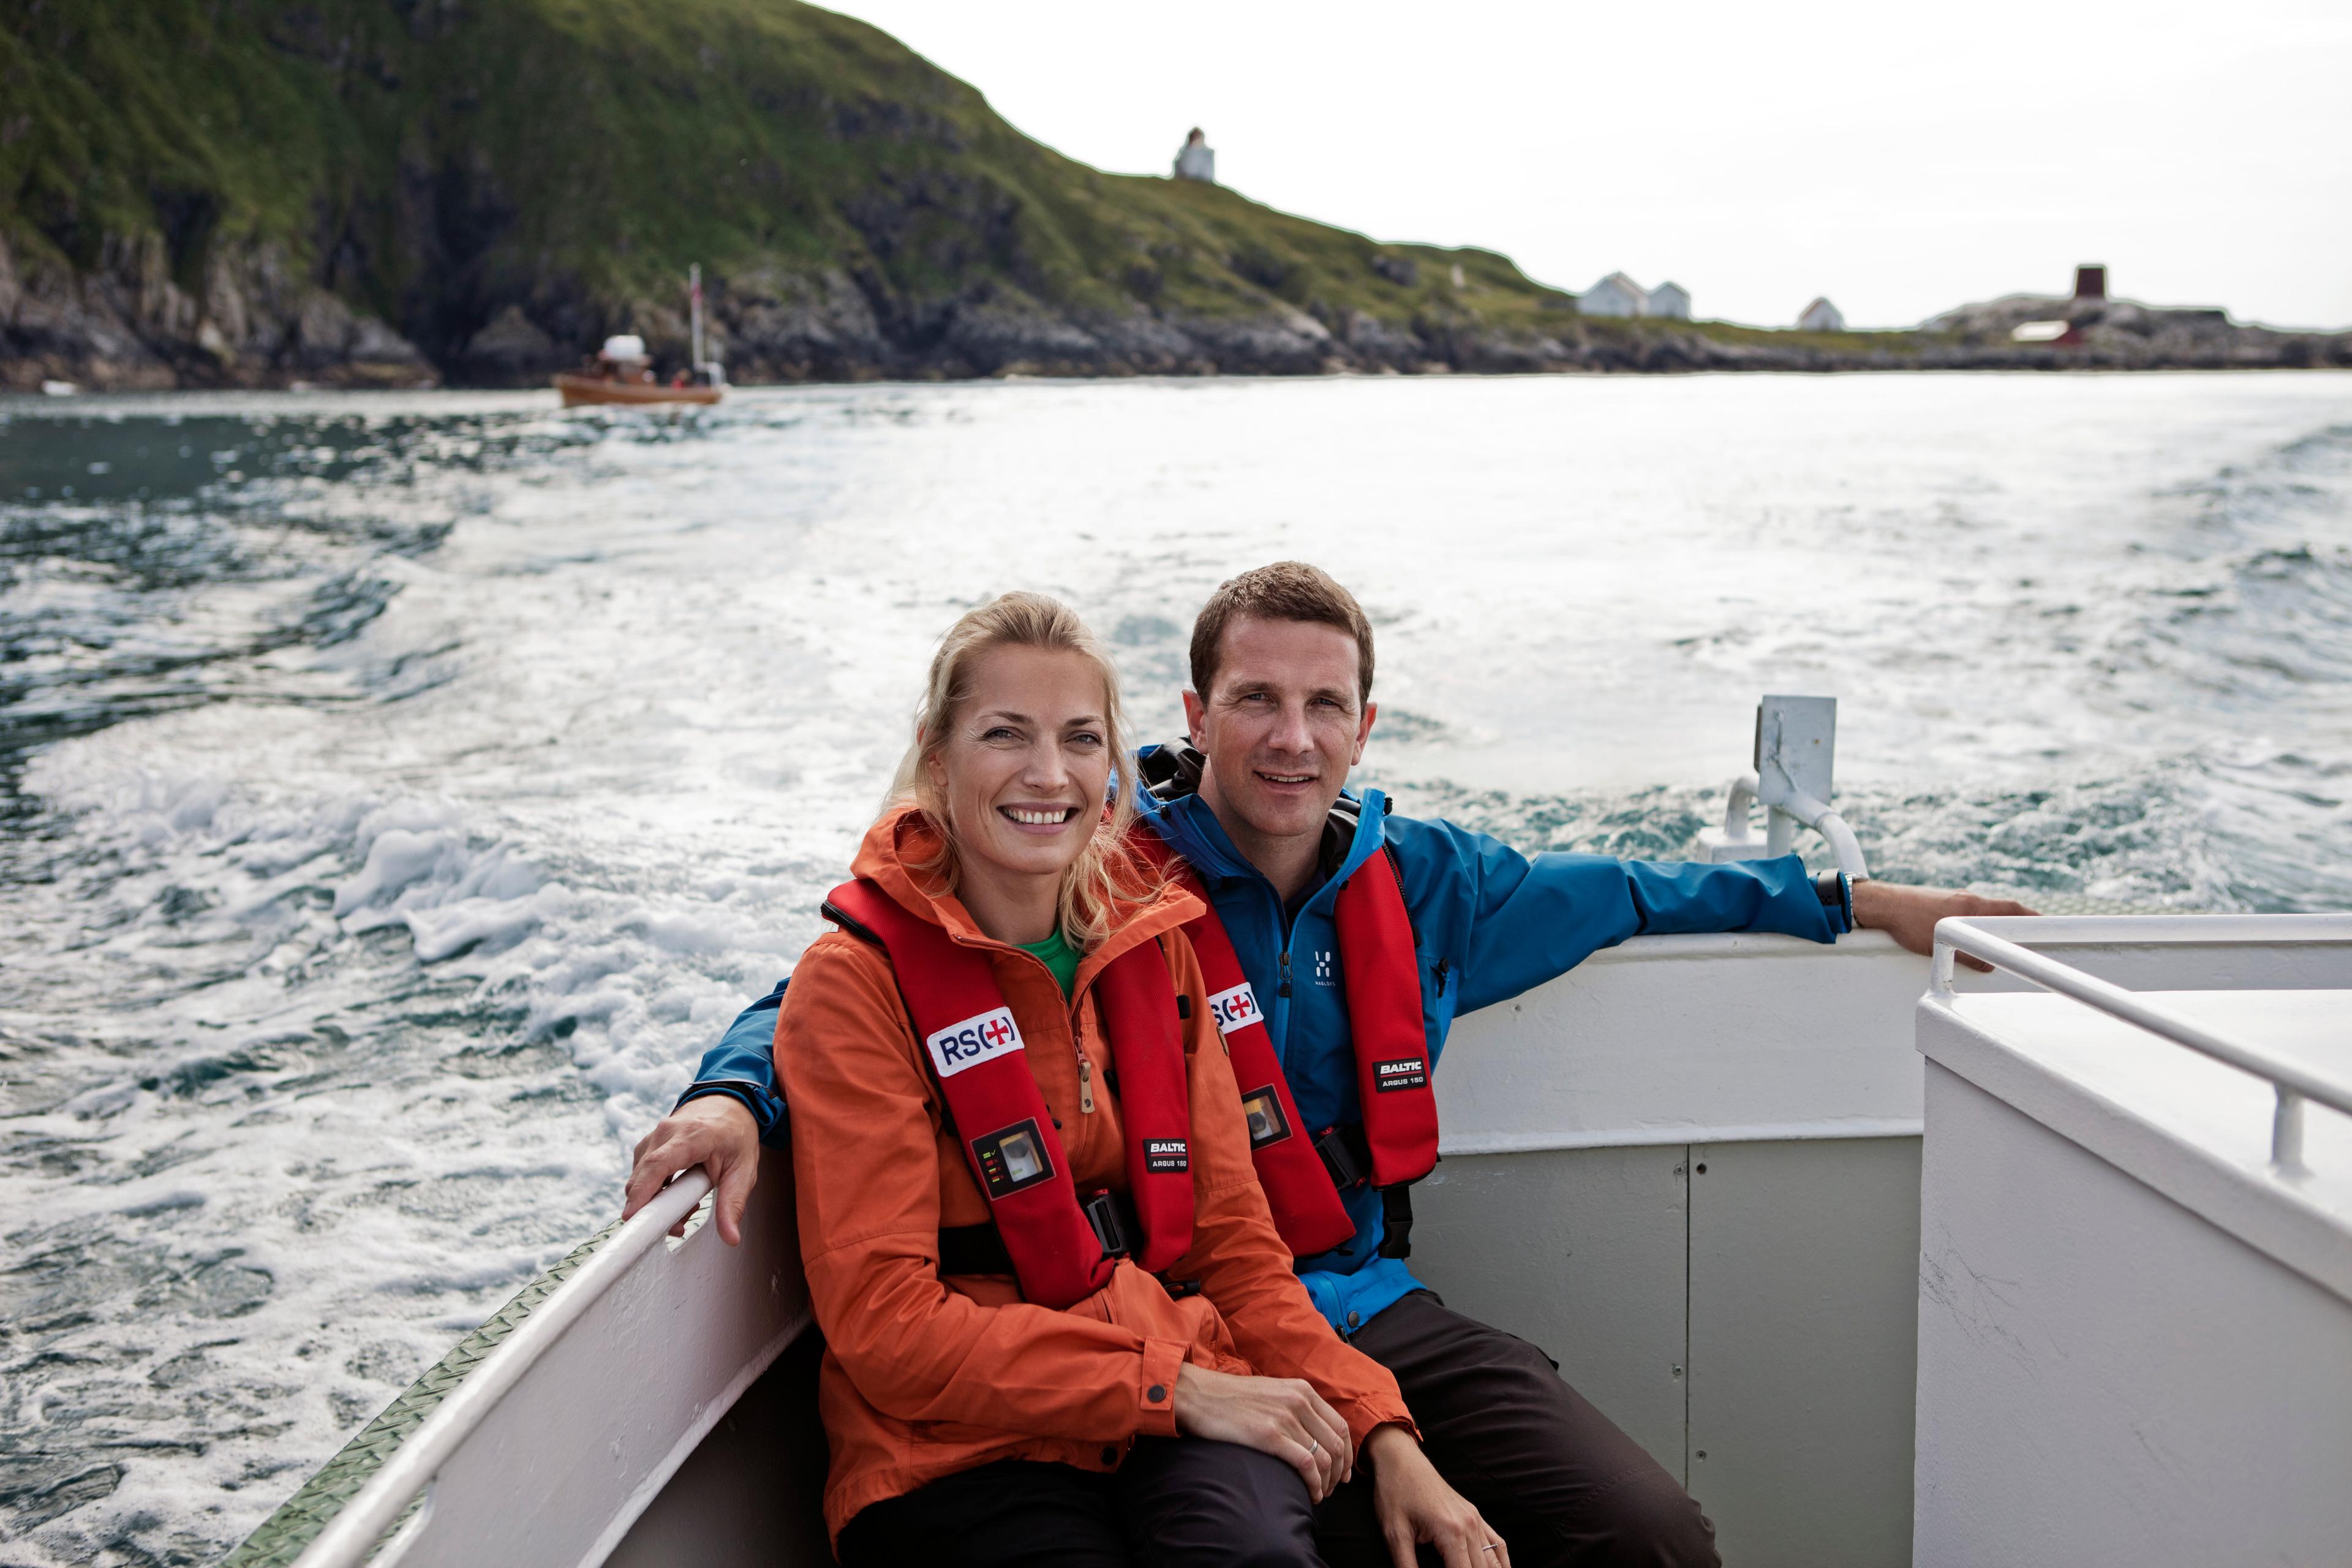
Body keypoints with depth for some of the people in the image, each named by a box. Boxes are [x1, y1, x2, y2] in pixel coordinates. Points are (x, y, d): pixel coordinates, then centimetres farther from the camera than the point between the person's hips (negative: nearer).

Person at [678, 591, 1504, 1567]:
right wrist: (1172, 1386, -16)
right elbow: (886, 1327, -10)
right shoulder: (857, 981, -4)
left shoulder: (1153, 939, 12)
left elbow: (1233, 1242, 13)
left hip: (1185, 1403, 4)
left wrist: (1382, 1433, -2)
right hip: (958, 1454, -3)